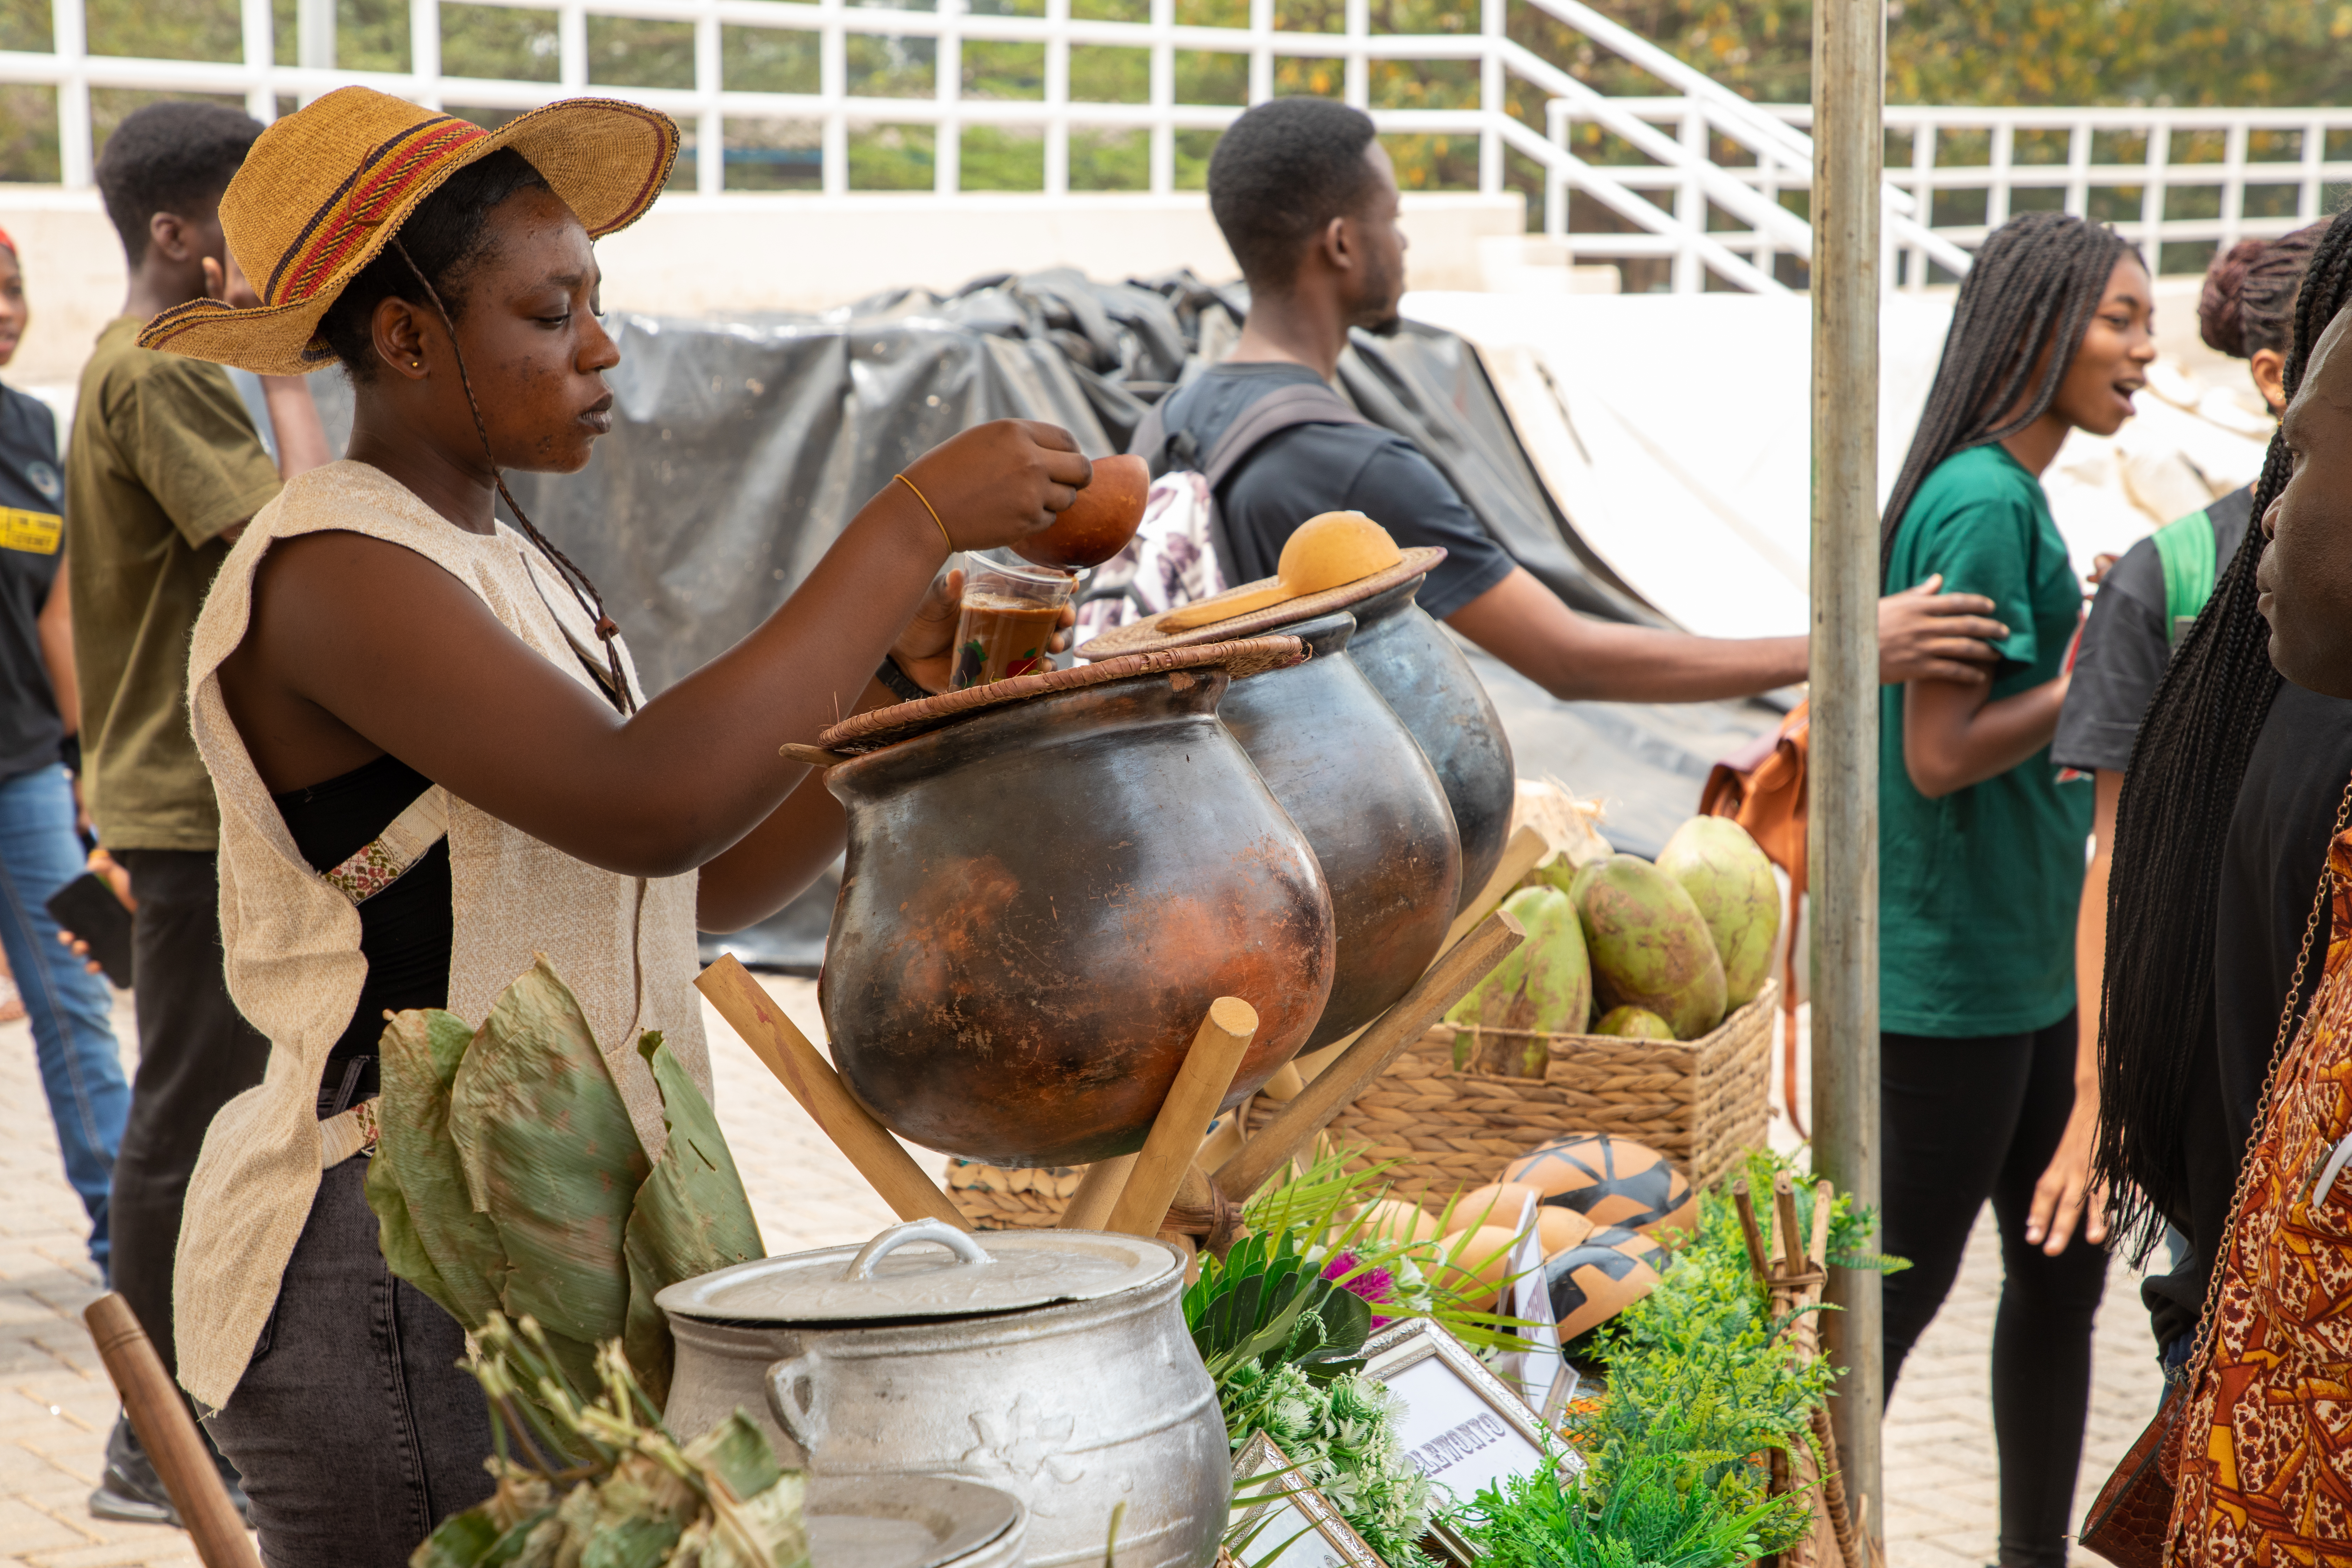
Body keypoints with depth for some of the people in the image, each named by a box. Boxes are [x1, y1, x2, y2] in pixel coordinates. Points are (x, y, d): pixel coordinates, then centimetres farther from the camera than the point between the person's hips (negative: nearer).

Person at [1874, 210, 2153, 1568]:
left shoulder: (2007, 493, 11)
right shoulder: (1983, 505, -18)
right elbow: (1939, 755, -22)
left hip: (2029, 960, 10)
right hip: (1954, 976, -10)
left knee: (2062, 1268, 16)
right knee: (1901, 1281, 2)